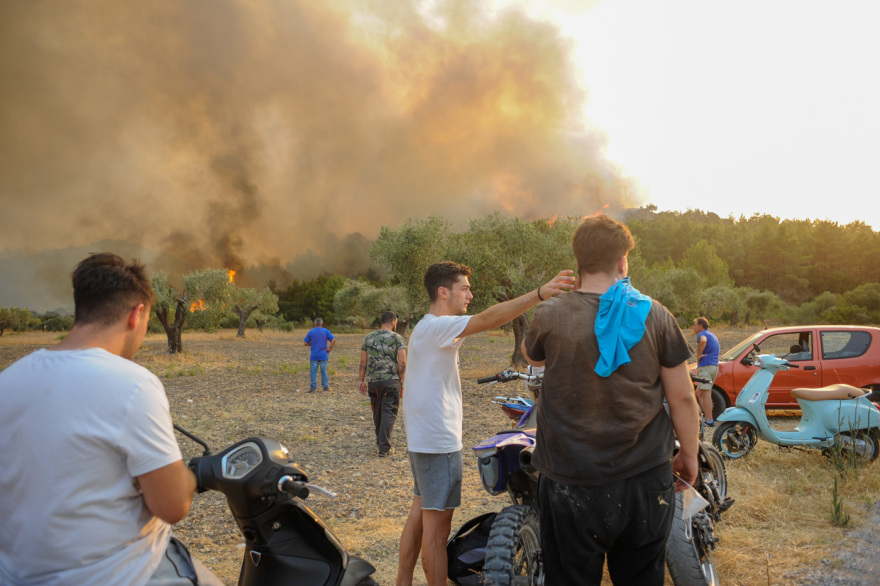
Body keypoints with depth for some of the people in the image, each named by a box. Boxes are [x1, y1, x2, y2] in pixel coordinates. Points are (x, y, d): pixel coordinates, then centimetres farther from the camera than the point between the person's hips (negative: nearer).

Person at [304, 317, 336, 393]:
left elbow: (306, 343, 1)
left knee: (313, 372, 2)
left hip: (314, 356, -1)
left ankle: (313, 387, 1)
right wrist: (329, 349, 0)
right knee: (324, 371, 8)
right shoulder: (326, 331, 1)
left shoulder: (311, 332, 1)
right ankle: (326, 386, 10)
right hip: (323, 355, 1)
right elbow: (333, 340, -7)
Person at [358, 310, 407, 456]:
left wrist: (361, 380, 13)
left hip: (373, 381, 4)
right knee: (389, 413, 0)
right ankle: (384, 447, -3)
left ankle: (380, 442, 31)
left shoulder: (369, 337, 9)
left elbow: (363, 362, 8)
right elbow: (402, 362, -10)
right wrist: (401, 380, 0)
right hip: (391, 380, -4)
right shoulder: (397, 338, -2)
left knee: (377, 412, 17)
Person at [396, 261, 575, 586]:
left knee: (421, 511, 19)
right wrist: (539, 293, -40)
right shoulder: (436, 327, -20)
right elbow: (487, 320, -32)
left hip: (423, 439, 11)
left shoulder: (428, 328, 15)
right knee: (437, 524, -3)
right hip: (438, 442, -11)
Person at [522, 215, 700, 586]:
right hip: (647, 482, 2)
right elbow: (682, 398, -2)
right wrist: (689, 456, 13)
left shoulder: (550, 316, -10)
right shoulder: (654, 316, -6)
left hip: (573, 487, -2)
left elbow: (531, 356, 13)